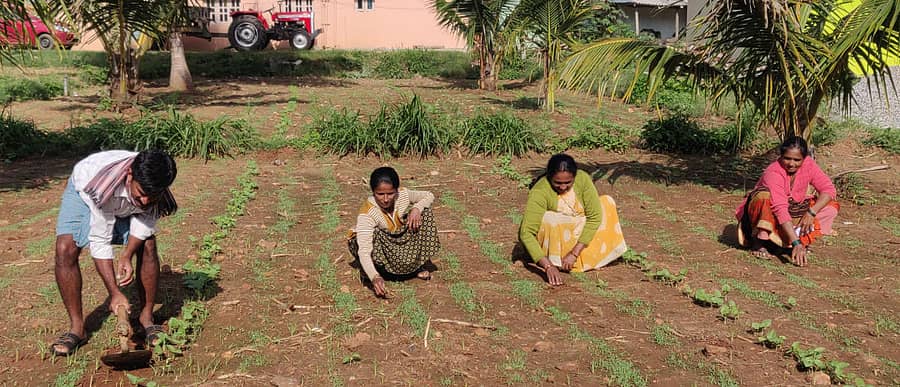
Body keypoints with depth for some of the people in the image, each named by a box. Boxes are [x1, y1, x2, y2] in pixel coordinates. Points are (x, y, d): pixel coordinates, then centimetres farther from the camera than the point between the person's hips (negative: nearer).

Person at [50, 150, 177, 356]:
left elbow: (144, 221, -16)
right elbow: (100, 241, -39)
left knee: (148, 246, -15)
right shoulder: (105, 185, -46)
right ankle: (77, 328, -9)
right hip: (84, 191, -2)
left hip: (123, 205, 3)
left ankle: (147, 318, 1)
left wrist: (127, 255, -30)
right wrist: (115, 293, -39)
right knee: (65, 250, -20)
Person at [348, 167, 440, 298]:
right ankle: (380, 269, -7)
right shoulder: (367, 213, -33)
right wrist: (375, 277, -57)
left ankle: (419, 264, -5)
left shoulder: (403, 195, -20)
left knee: (424, 210, -15)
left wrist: (417, 208, -25)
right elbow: (364, 251, -42)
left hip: (402, 242, 4)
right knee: (375, 234, -39)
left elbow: (428, 196, -2)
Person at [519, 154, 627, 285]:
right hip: (552, 239, -5)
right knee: (548, 219, -34)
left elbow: (595, 216, -20)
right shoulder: (540, 192, -29)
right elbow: (526, 233, -35)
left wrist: (574, 253, -28)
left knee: (607, 202, -9)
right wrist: (548, 266, -46)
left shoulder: (583, 179, -19)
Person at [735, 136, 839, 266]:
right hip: (770, 214, -5)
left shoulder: (808, 164, -13)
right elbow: (780, 210, -38)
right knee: (764, 196, -37)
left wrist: (812, 212, -29)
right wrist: (796, 243, -45)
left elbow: (828, 189, -13)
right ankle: (758, 241, -21)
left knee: (831, 206, -11)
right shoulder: (773, 173, -30)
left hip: (793, 210, 5)